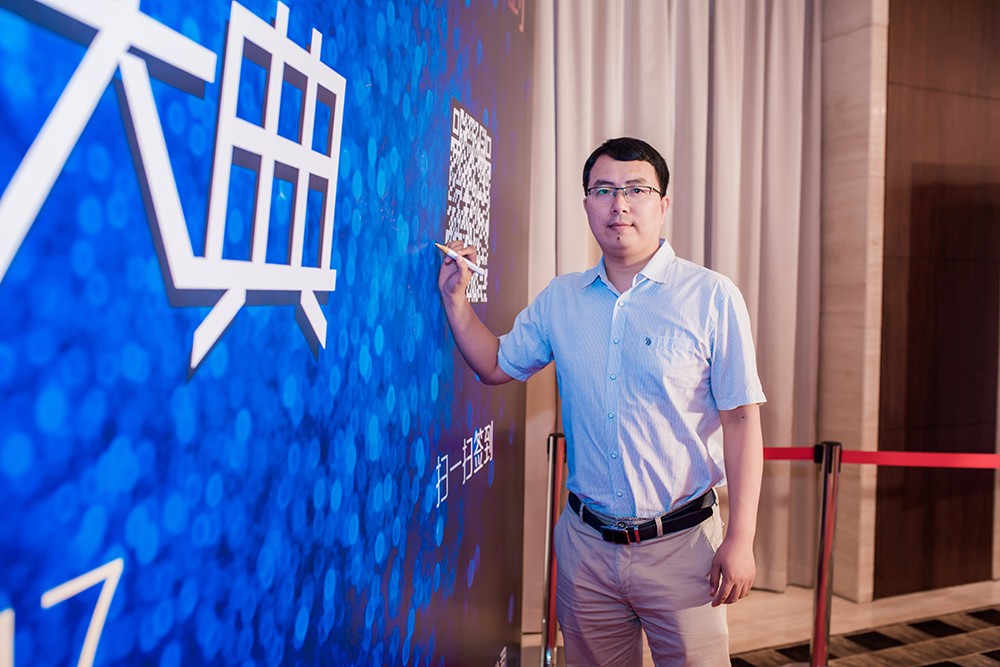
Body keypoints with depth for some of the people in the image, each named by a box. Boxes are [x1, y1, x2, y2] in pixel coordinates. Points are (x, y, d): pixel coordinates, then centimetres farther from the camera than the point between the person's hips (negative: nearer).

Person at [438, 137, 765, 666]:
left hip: (680, 543, -3)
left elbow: (741, 419, -8)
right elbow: (496, 365, 15)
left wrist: (740, 540, -11)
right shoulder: (559, 298, 4)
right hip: (585, 542, 4)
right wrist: (455, 297, 2)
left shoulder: (712, 297, -8)